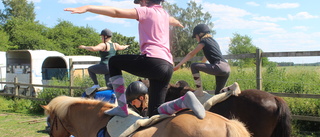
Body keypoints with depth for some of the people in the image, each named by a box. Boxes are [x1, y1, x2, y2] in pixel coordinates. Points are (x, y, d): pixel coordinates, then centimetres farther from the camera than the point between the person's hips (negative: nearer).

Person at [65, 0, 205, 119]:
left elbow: (116, 12, -10)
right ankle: (184, 101, -15)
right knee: (154, 113, 10)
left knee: (113, 62, 15)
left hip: (152, 61, -8)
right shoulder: (165, 14, 26)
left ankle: (122, 108, 7)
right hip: (168, 66, 8)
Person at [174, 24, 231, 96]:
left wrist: (178, 65, 9)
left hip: (219, 67, -9)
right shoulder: (213, 41, 27)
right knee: (218, 93, 19)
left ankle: (199, 91, -5)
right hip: (226, 68, 9)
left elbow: (191, 54, 6)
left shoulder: (204, 41, 4)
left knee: (194, 66, -2)